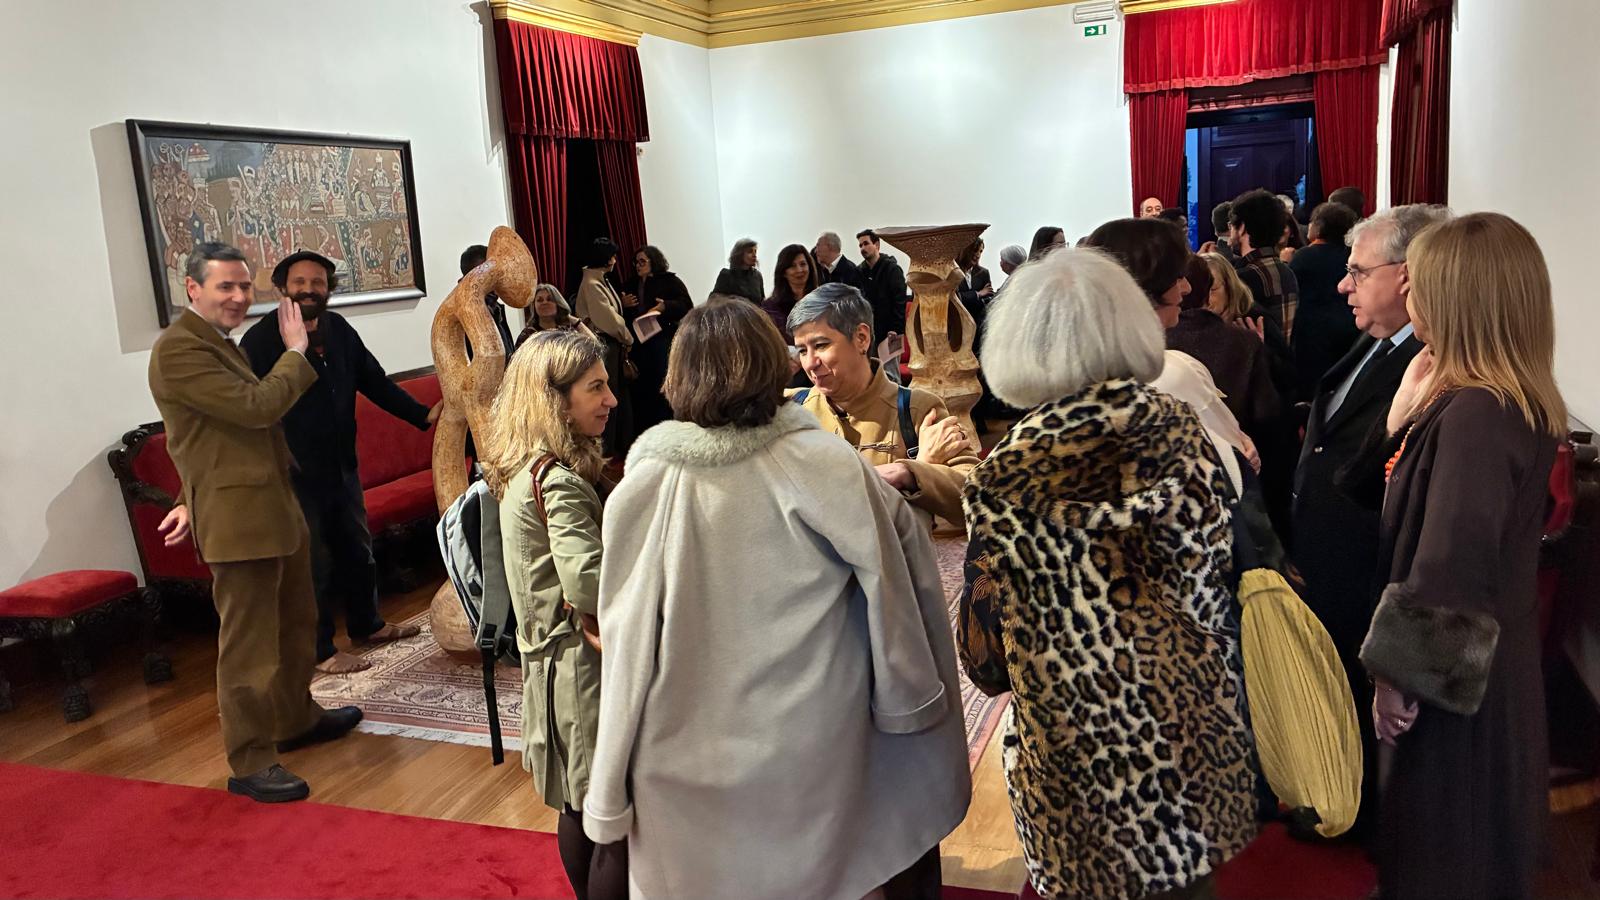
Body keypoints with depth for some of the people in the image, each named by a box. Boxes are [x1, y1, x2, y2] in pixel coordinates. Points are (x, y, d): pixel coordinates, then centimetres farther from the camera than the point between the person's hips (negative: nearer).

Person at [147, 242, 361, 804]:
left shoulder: (219, 342, 17)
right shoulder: (178, 350, -16)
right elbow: (257, 406, -24)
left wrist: (194, 500, 16)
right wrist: (295, 353, -11)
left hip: (276, 508, 10)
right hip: (240, 519, -10)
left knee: (296, 623, 21)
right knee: (248, 643, -3)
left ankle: (296, 719, 38)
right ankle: (250, 764, 8)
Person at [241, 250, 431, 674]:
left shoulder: (338, 329, 5)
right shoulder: (260, 339, -14)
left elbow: (374, 381, 10)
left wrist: (422, 414, 4)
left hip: (343, 467, 7)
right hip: (297, 476, -7)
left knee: (358, 551, 20)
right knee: (314, 564, 3)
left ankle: (366, 623, 39)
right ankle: (321, 650, 17)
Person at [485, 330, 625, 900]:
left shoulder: (524, 470, 7)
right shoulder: (559, 483, -22)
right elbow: (590, 587, -31)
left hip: (551, 657, 10)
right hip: (586, 663, -10)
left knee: (579, 806, 23)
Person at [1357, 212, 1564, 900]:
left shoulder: (1472, 414, -26)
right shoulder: (1520, 403, 3)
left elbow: (1449, 565, -28)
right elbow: (1413, 501, 8)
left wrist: (1398, 674, -19)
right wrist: (1409, 413, 1)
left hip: (1455, 677, -9)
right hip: (1490, 661, 9)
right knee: (1485, 842, 25)